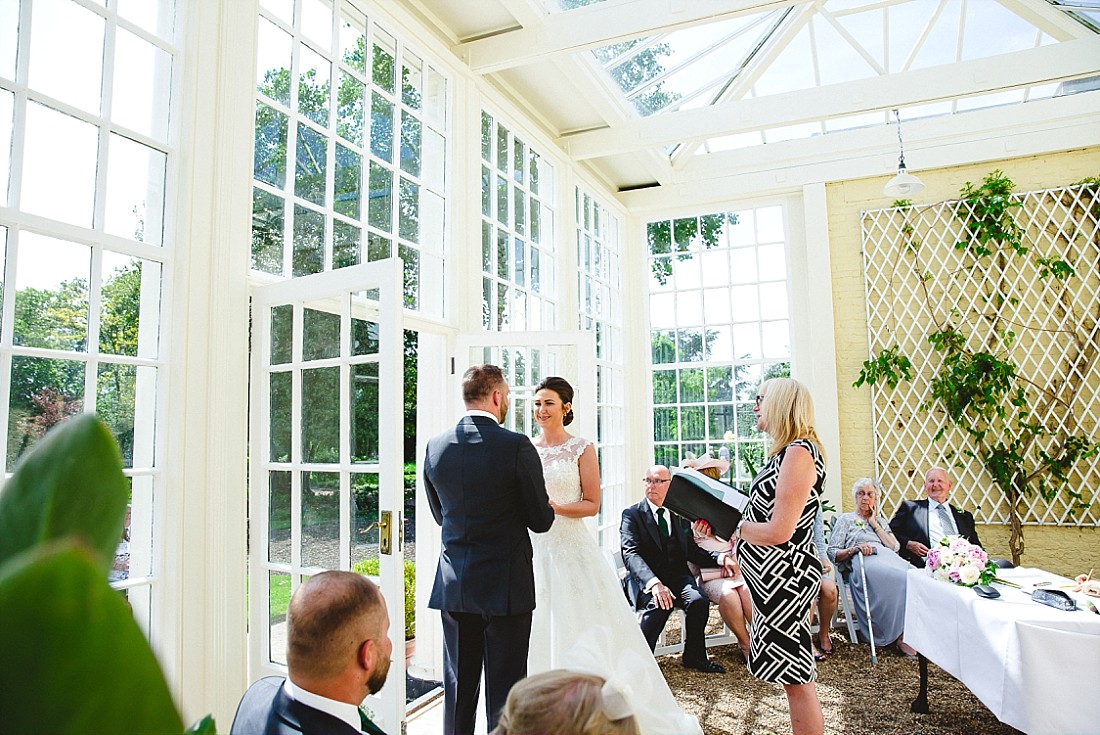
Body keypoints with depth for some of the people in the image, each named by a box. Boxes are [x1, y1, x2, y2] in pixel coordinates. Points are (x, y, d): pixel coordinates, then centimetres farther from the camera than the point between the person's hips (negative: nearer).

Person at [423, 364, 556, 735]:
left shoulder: (435, 446, -1)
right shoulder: (516, 445, -16)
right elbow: (541, 520, -9)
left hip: (453, 585, 5)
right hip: (505, 586, -4)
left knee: (458, 685, 18)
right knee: (505, 688, 9)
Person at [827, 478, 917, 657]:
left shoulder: (880, 520, 33)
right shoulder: (845, 519, 20)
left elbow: (895, 546, 15)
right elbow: (833, 553, 9)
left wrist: (875, 524, 13)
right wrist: (855, 549, -8)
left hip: (887, 557, 4)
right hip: (863, 563, -4)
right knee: (900, 578, -35)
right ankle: (901, 635, -25)